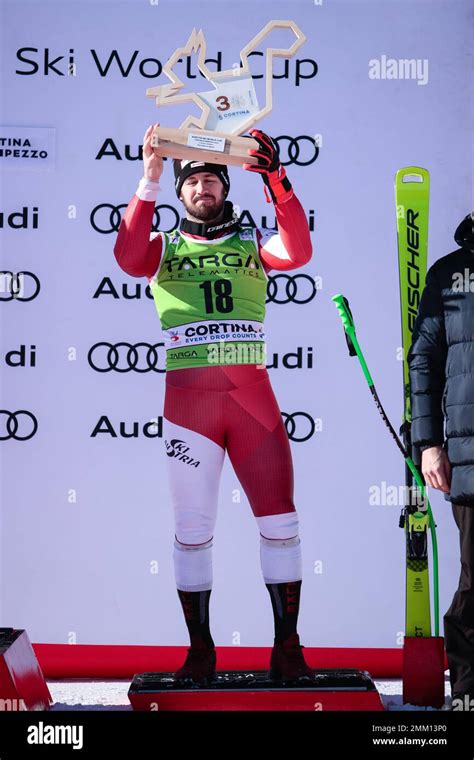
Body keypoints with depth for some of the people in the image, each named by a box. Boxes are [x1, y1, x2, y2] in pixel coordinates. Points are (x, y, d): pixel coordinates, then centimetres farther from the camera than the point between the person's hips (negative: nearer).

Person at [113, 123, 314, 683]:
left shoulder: (252, 243, 14)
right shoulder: (165, 248, 13)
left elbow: (298, 253, -7)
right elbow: (128, 257, -10)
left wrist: (276, 180, -17)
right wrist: (150, 179, -14)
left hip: (252, 393, 0)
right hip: (188, 395, 0)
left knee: (280, 519, -5)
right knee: (192, 527, 2)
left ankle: (286, 647, 2)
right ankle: (200, 649, 10)